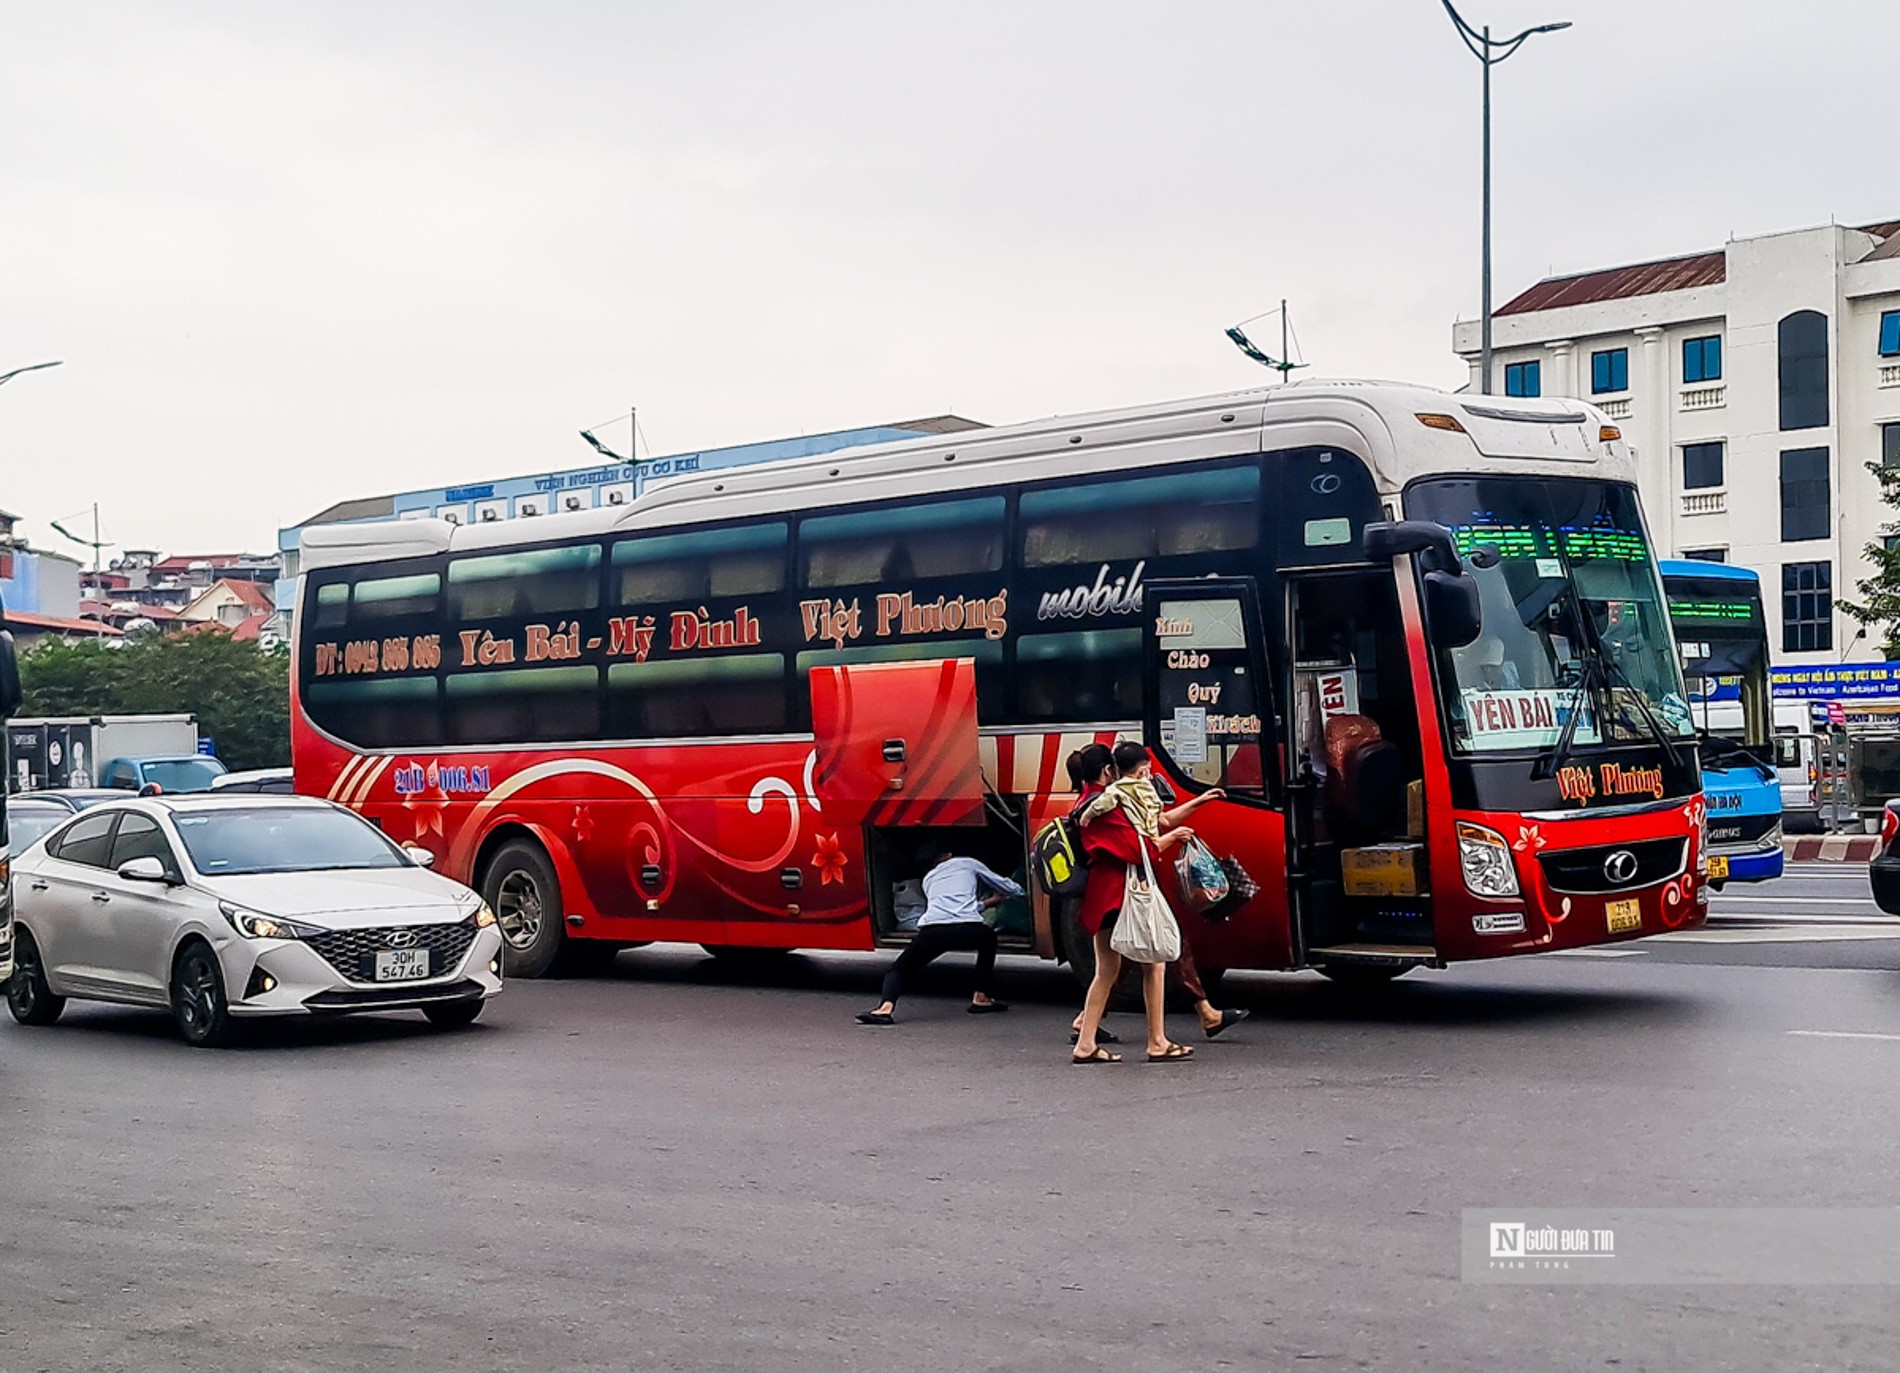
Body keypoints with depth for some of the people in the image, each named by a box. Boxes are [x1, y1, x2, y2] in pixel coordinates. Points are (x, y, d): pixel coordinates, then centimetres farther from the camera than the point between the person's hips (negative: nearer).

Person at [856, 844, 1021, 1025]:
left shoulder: (928, 878, 35)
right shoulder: (968, 864, 30)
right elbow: (1010, 889, 40)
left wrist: (986, 903, 59)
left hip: (931, 930, 1)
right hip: (967, 930, -1)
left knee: (898, 970, 17)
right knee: (988, 938, 35)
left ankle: (886, 1007, -16)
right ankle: (982, 998, 28)